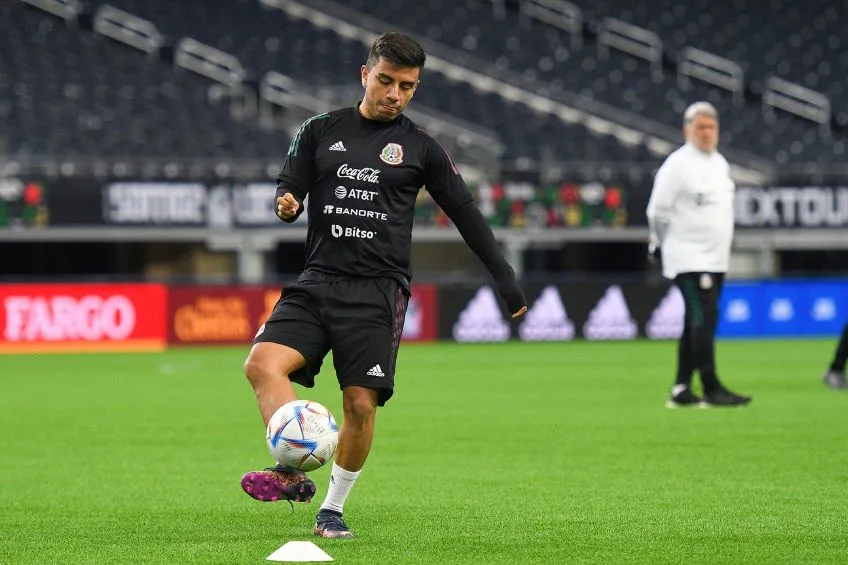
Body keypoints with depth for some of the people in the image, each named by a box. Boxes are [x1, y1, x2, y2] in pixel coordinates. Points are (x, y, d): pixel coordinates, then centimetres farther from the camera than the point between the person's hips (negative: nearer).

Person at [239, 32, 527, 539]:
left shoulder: (421, 148, 7)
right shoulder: (321, 131, 11)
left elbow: (466, 213, 12)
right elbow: (289, 189, 11)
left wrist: (505, 278, 11)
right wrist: (286, 204, -14)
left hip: (378, 292, -2)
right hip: (318, 283, 2)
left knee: (361, 403, -10)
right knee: (263, 364, -22)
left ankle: (334, 507, 8)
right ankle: (294, 472, -26)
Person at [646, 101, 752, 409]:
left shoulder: (720, 163, 14)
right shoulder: (677, 164, -11)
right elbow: (658, 211, -10)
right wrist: (667, 248, -3)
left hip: (716, 260, 8)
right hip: (689, 259, -8)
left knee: (698, 323, 9)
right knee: (703, 319, -15)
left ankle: (681, 390, 13)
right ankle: (712, 389, -16)